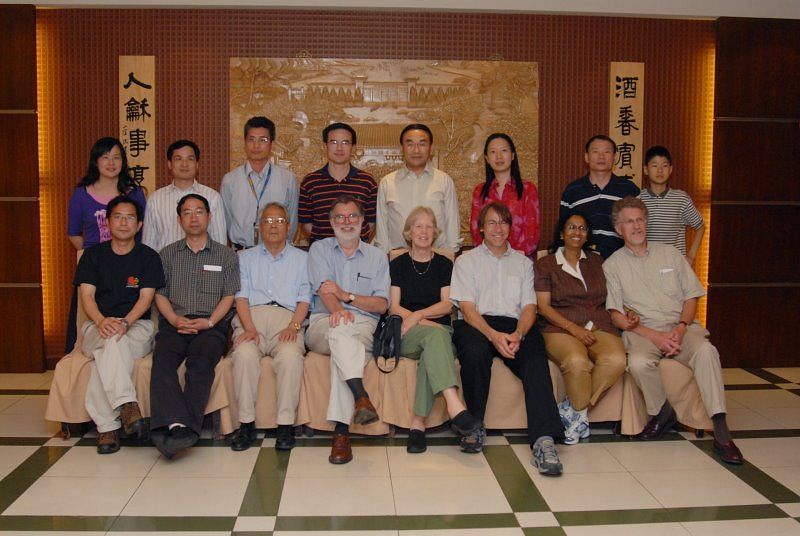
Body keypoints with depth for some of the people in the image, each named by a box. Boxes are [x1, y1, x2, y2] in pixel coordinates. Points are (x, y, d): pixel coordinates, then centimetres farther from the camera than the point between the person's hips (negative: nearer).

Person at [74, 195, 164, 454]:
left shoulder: (148, 257, 7)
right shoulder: (93, 255, 12)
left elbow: (146, 297, -3)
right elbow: (87, 295, 0)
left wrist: (125, 322, -22)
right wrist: (102, 321, -21)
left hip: (137, 325, -1)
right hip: (98, 325, 1)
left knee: (105, 354, -34)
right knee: (111, 340, -37)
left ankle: (106, 426, -37)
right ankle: (126, 405, -48)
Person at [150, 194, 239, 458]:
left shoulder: (226, 255, 16)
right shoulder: (168, 253, 21)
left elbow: (229, 296, 8)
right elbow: (160, 294, 14)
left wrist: (209, 321, -9)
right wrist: (174, 319, -5)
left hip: (211, 325, -1)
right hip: (174, 323, 2)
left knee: (201, 358, -34)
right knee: (163, 357, -32)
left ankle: (181, 427, -38)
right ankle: (176, 424, -44)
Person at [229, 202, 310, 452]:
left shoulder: (301, 258, 22)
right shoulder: (246, 258, 24)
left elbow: (304, 299, 10)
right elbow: (241, 296, 10)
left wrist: (293, 326, -9)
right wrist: (249, 328, -9)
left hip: (287, 317, -1)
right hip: (252, 317, 1)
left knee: (291, 355, -34)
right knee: (244, 354, -33)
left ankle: (286, 424, -27)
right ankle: (246, 423, -23)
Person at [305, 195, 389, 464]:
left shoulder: (377, 257, 18)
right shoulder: (319, 249, 15)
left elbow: (382, 305, 6)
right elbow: (324, 289, -5)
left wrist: (347, 296, -9)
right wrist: (337, 310, -28)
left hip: (364, 326, 1)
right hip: (323, 324, 0)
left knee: (342, 350, -35)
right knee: (341, 327, -38)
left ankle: (341, 432, -41)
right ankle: (361, 397, -51)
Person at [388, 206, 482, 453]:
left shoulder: (444, 264, 16)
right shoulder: (398, 264, 13)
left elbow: (447, 305, 4)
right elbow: (394, 307, 3)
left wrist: (418, 315, -14)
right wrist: (424, 322, -13)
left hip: (439, 329, 2)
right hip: (406, 334, -1)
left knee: (432, 348, -36)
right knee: (435, 334, -36)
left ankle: (418, 423, -37)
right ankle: (455, 407, -52)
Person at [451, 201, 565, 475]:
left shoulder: (523, 262, 24)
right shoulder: (466, 261, 17)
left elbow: (529, 306, 11)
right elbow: (467, 307, 2)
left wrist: (518, 334, -13)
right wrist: (493, 335, -17)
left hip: (515, 325, 2)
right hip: (476, 324, -1)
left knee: (535, 358, -32)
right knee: (475, 352, -37)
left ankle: (544, 440, -40)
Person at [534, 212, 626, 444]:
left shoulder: (597, 262, 22)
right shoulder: (545, 264, 10)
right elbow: (543, 306, 1)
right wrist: (574, 329, -12)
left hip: (599, 326, 3)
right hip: (560, 328, -3)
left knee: (616, 360, -30)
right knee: (577, 362, -36)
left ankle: (572, 409, -13)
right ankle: (580, 412, -9)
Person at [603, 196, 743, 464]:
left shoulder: (669, 253, 17)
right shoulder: (613, 265, 8)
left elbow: (691, 296, 12)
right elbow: (616, 315, -1)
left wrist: (681, 329, -8)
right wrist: (654, 335, -13)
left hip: (681, 326, 2)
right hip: (642, 330, -1)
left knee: (705, 350, -31)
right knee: (639, 362, -35)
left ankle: (721, 433, -30)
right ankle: (662, 412, -6)